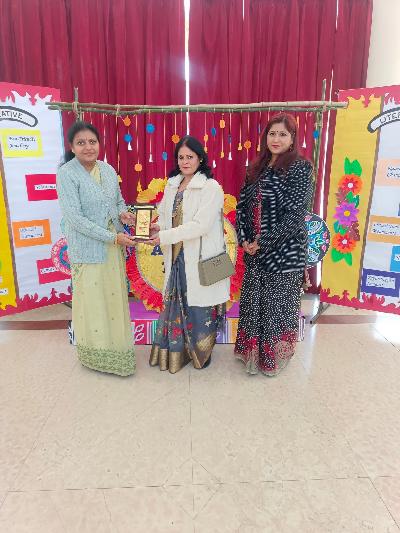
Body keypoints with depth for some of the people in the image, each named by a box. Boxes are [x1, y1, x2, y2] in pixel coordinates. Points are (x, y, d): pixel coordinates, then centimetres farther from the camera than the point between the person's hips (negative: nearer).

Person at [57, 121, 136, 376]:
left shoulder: (108, 169, 5)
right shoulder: (66, 174, -13)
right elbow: (75, 218, -20)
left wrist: (123, 213, -7)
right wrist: (113, 237, -22)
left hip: (114, 246, 6)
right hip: (88, 249, -6)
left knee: (116, 297, 15)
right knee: (93, 300, 6)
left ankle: (116, 345, 34)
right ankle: (96, 353, 26)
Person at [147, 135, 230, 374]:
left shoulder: (211, 187, -11)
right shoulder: (172, 185, 10)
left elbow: (200, 225, -20)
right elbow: (164, 215, 15)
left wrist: (164, 236, -22)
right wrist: (157, 227, -8)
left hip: (200, 259, -6)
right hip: (176, 258, 6)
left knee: (199, 307, 6)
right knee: (176, 304, 14)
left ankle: (201, 353, 28)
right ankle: (176, 352, 32)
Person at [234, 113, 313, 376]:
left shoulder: (300, 168, -9)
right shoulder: (257, 168, 9)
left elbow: (295, 215, -17)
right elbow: (243, 205, 8)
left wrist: (263, 242, -17)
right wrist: (244, 239, -6)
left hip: (284, 250, -5)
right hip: (254, 250, 6)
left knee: (279, 302, 7)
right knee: (253, 300, 14)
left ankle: (275, 355, 28)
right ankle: (253, 352, 33)